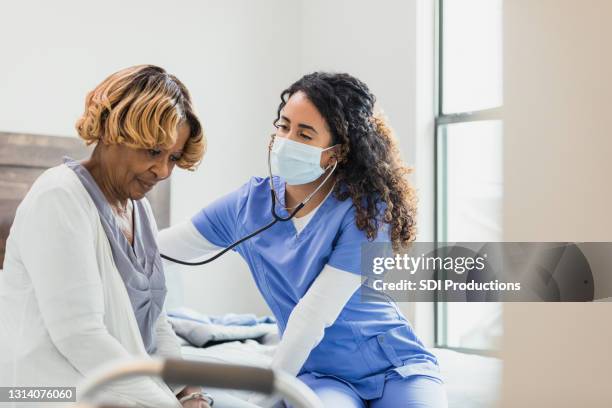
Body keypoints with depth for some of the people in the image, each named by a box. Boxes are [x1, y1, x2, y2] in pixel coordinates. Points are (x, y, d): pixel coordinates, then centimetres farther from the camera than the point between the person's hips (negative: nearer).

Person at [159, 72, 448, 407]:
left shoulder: (365, 208, -17)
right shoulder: (251, 202, -2)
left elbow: (313, 316, -19)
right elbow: (160, 245, 3)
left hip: (396, 366, -1)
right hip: (321, 373, 1)